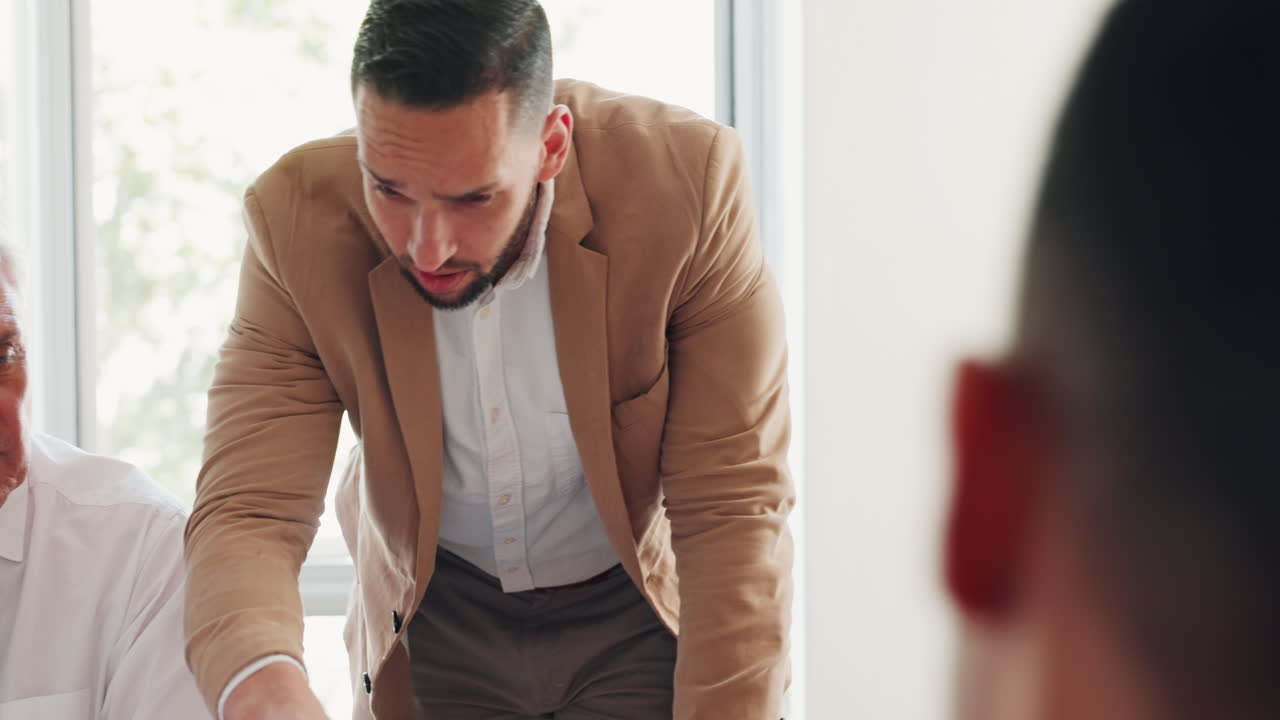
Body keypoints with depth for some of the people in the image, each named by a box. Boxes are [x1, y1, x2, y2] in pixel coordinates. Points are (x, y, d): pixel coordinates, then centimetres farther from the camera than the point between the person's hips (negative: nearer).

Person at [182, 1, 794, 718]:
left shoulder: (691, 181, -27)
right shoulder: (299, 220, -23)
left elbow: (735, 507, -23)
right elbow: (250, 509, -26)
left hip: (640, 614, -1)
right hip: (433, 624, 2)